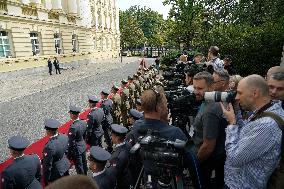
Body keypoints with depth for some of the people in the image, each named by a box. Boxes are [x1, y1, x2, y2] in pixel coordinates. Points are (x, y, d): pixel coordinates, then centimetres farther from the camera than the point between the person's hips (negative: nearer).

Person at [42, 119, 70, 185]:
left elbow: (47, 165, -24)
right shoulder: (64, 137, -16)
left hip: (56, 172, -6)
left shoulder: (49, 146, -35)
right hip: (65, 166, 6)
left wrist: (46, 180, -10)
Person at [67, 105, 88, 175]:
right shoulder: (84, 123, -7)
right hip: (83, 146, 8)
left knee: (79, 167, 11)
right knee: (84, 163, 25)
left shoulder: (73, 127, -29)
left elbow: (71, 143, -22)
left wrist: (69, 155, -11)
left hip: (77, 150, -8)